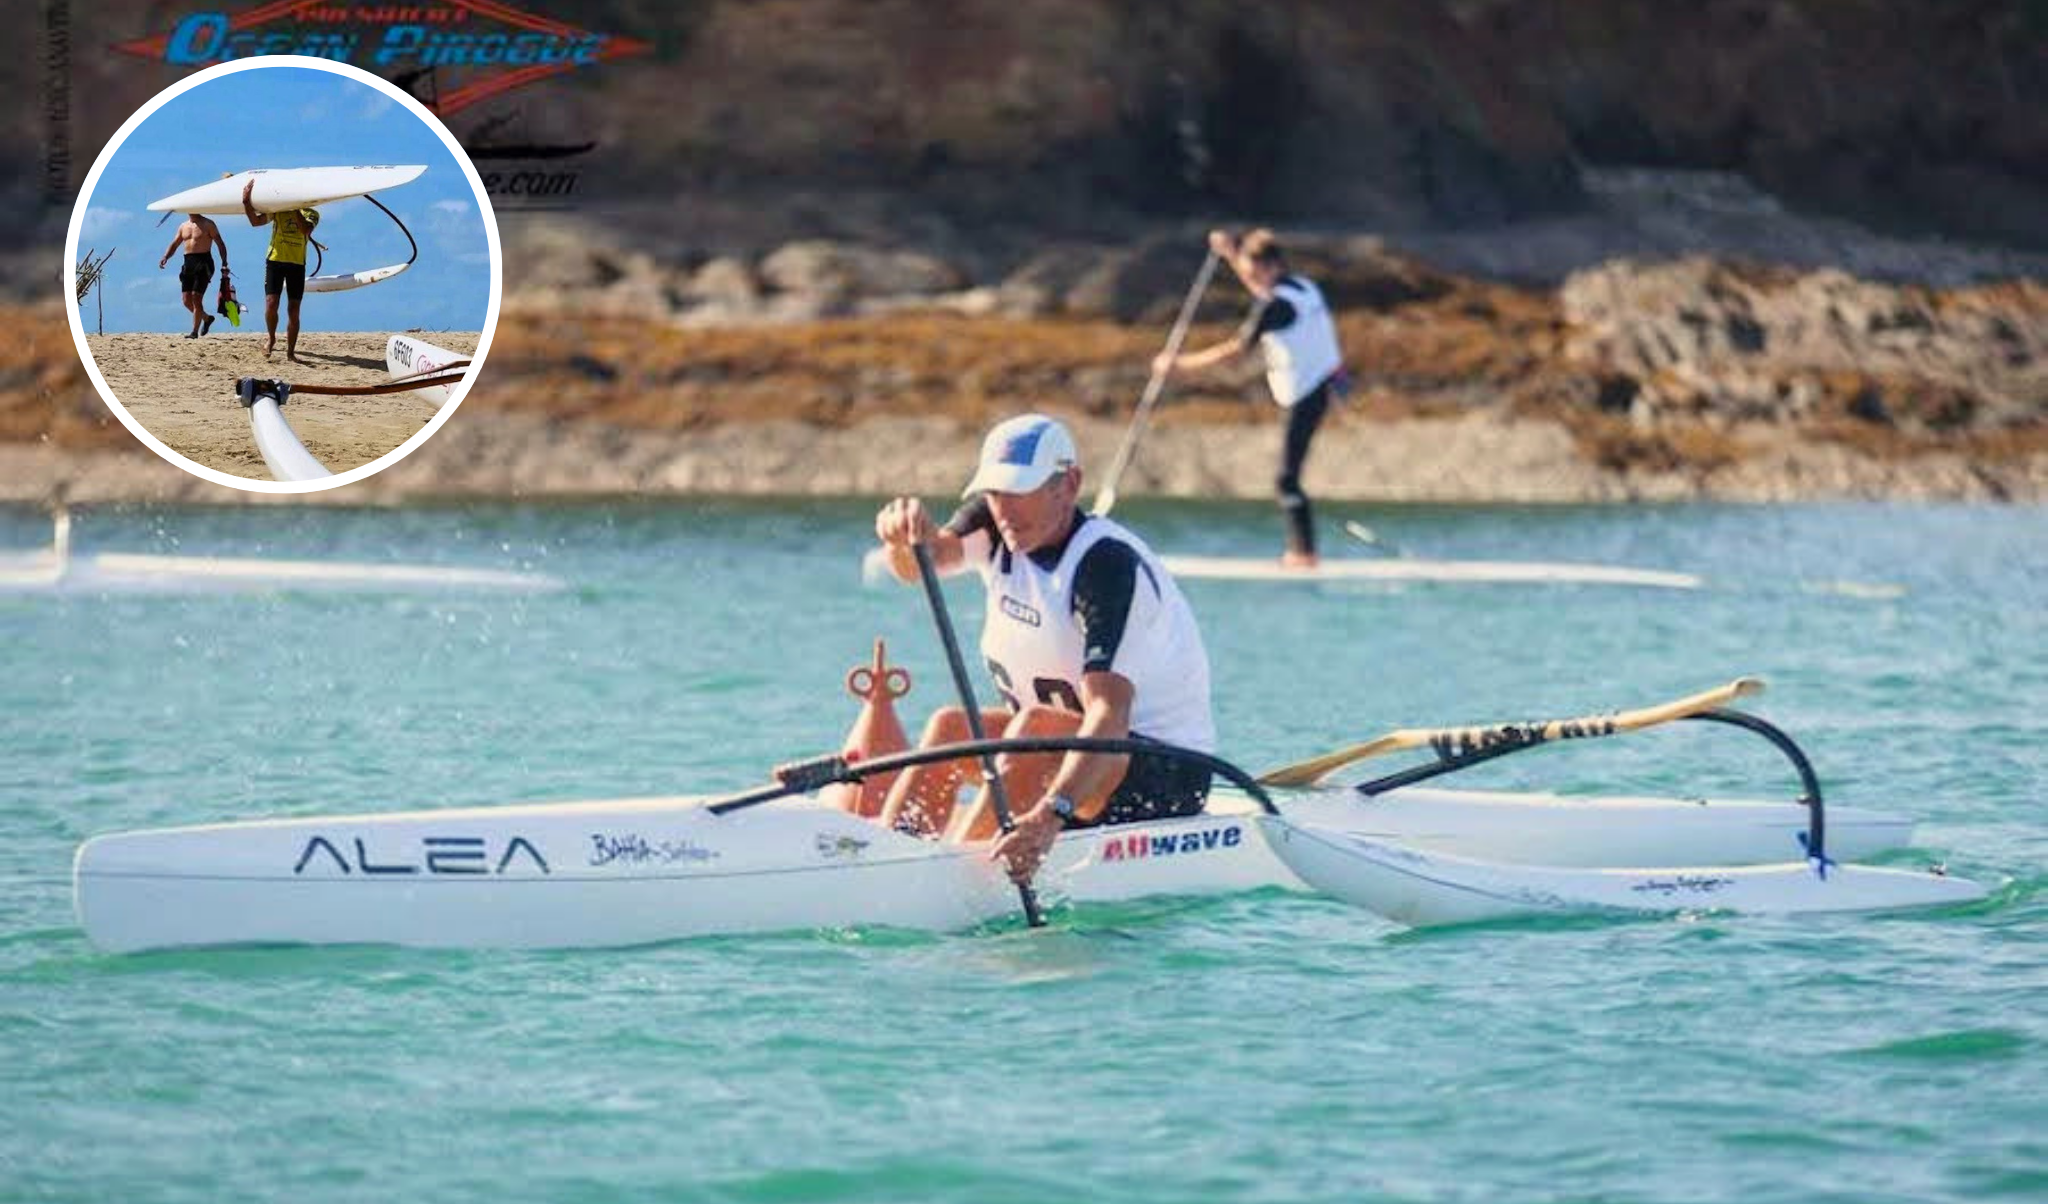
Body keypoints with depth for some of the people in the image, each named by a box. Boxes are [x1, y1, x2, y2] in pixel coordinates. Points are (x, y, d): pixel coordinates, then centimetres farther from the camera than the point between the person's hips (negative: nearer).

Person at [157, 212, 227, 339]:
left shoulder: (207, 224, 1)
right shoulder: (183, 226, 17)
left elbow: (220, 244, -2)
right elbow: (174, 244, 20)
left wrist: (224, 263, -13)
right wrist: (165, 257, 0)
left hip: (203, 263, -6)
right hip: (188, 263, 6)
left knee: (196, 297, -12)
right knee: (186, 299, 1)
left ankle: (195, 332, -8)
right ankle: (206, 318, 25)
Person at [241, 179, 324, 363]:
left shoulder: (310, 214, 4)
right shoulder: (277, 210, 5)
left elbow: (306, 229, -17)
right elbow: (256, 221, -7)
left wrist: (295, 209, -24)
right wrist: (246, 203, -21)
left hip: (297, 264, 1)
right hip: (275, 260, -1)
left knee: (294, 309, 2)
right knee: (271, 303, -13)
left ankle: (290, 352, 10)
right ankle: (272, 339, 12)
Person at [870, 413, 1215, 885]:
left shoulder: (1105, 564, -26)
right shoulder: (995, 528, -1)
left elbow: (1110, 713, -37)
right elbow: (923, 562, -20)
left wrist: (1052, 814, -51)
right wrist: (905, 534, -45)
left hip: (1166, 774, -9)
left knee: (1036, 727, -31)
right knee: (951, 727, -5)